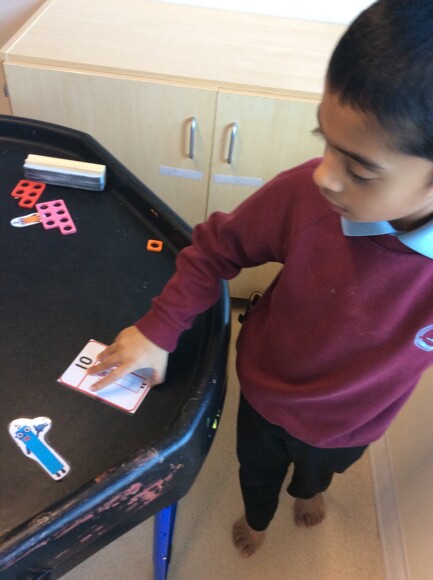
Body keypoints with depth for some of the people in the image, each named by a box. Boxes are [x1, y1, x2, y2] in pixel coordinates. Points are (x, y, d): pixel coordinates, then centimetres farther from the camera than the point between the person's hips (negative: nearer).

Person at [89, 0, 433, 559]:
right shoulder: (305, 192, -36)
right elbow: (218, 246, -18)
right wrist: (157, 329, -20)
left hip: (347, 424, 1)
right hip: (265, 392, 0)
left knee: (320, 467, 37)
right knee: (257, 469, 33)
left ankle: (308, 490, 77)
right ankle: (258, 517, 71)